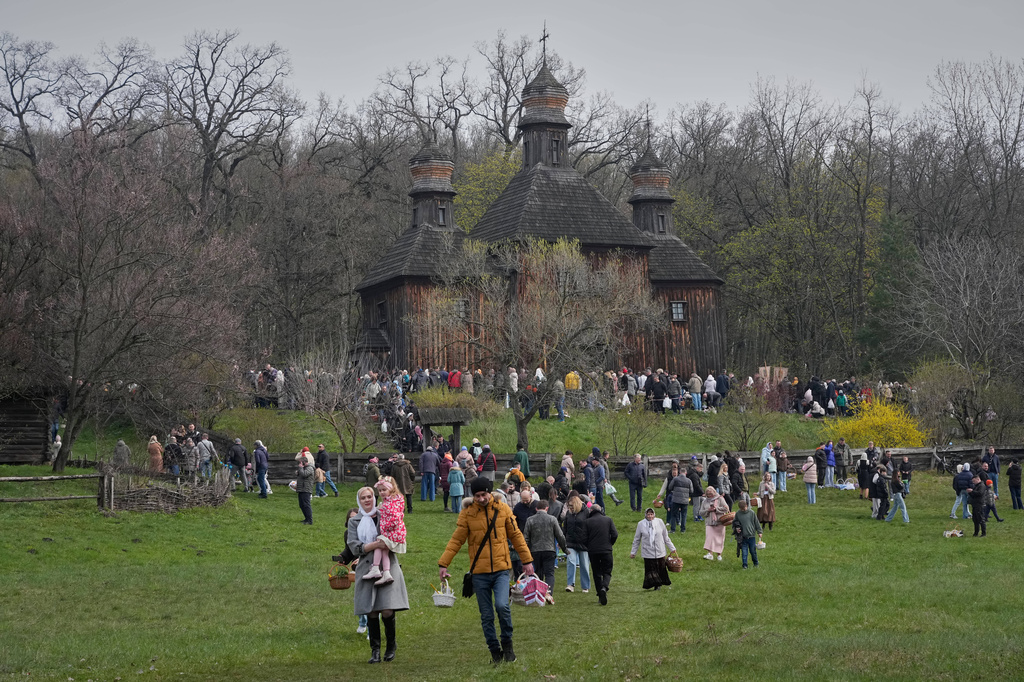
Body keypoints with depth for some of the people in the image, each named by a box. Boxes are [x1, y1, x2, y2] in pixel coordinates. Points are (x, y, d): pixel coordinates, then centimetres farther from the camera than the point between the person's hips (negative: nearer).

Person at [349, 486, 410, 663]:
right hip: (367, 568, 1)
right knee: (371, 612, -2)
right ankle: (375, 650, 7)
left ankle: (391, 645, 12)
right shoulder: (354, 521, 10)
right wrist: (376, 544, -13)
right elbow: (355, 547, 0)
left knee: (387, 610, -10)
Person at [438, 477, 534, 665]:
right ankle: (495, 651, 17)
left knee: (502, 605, -20)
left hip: (501, 570, -1)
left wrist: (527, 560, 9)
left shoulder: (503, 510, 1)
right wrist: (443, 563, -10)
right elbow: (456, 540, -1)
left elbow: (516, 536, 9)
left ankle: (507, 643, 2)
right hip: (480, 573, 1)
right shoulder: (467, 514, -1)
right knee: (486, 616, 4)